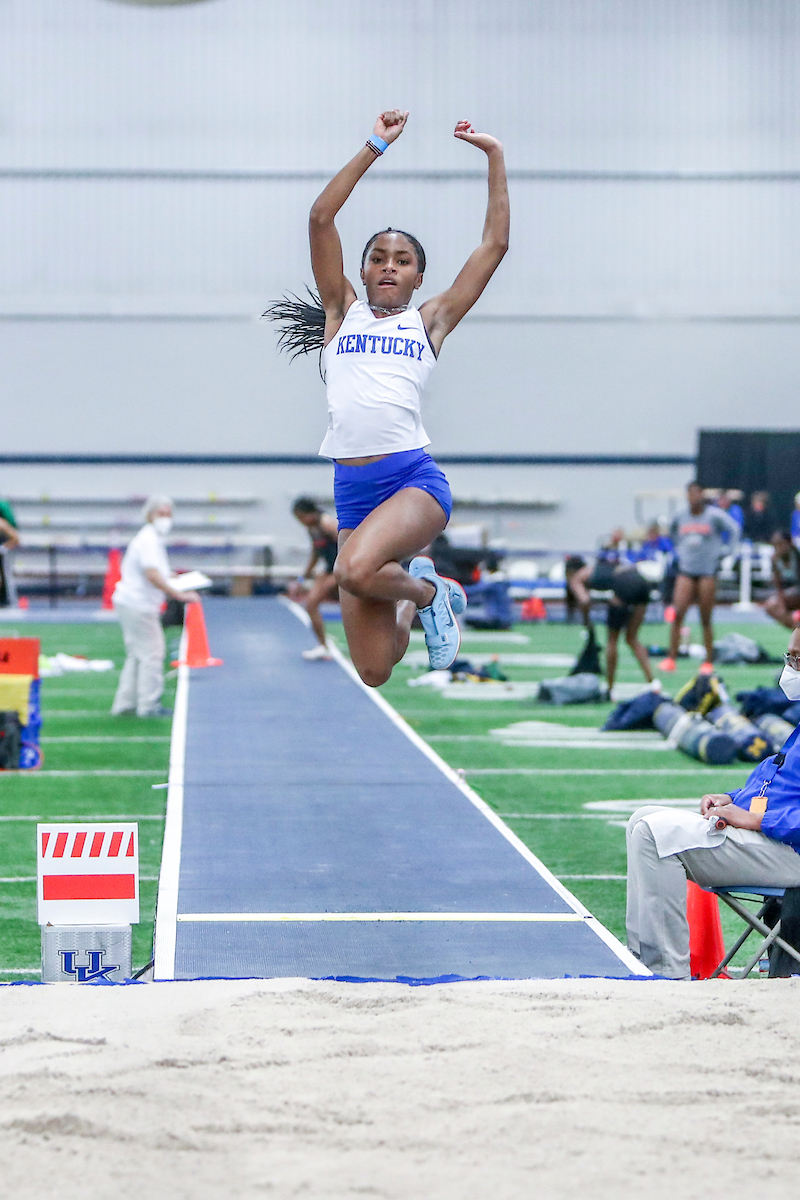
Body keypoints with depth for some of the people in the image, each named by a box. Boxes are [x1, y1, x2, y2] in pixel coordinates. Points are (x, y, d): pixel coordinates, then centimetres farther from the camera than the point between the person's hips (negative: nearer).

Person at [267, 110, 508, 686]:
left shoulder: (429, 320, 13)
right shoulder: (343, 312, 16)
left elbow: (495, 244, 11)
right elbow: (320, 218, 8)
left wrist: (495, 156, 13)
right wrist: (375, 146, 7)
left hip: (415, 478, -2)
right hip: (352, 488, 2)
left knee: (356, 569, -35)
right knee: (373, 672, 0)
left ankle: (424, 591, -1)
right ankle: (423, 592, 34)